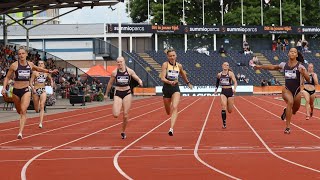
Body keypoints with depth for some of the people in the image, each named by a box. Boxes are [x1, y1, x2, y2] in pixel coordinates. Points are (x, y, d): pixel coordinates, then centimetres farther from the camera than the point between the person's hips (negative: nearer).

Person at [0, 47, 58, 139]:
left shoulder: (30, 64, 1)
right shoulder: (14, 65, -7)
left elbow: (38, 69, 24)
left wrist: (49, 71, 25)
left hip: (26, 90, 0)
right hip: (16, 90, 0)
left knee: (23, 111, -17)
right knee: (19, 111, 16)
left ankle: (20, 132, -22)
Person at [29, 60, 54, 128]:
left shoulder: (46, 73, 3)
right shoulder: (35, 72, -5)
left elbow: (51, 79, 21)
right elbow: (31, 82, -5)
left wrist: (52, 85, 3)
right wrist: (33, 88, -22)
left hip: (43, 90, 1)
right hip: (36, 90, -1)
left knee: (42, 106, -16)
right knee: (36, 109, 7)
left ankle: (41, 122, -19)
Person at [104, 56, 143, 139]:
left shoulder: (129, 71, -1)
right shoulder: (114, 72, -1)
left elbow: (138, 79, 5)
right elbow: (110, 83, 12)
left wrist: (140, 82, -19)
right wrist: (106, 94, 19)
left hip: (127, 93, 0)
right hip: (118, 93, 0)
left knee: (126, 115, 1)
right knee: (116, 115, -16)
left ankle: (123, 132, 21)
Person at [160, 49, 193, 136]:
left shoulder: (179, 66, 3)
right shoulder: (165, 64, -7)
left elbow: (183, 75, 24)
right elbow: (162, 78, -16)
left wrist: (188, 83, 37)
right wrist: (169, 82, -35)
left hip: (175, 88, 1)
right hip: (166, 88, -1)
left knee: (174, 108, -23)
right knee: (168, 112, 14)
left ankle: (171, 128, -30)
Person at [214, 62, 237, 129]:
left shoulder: (231, 73, -4)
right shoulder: (219, 74, 6)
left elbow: (235, 82, -11)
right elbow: (217, 82, 24)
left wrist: (234, 88, -28)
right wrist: (216, 89, 16)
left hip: (230, 91, -1)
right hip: (223, 92, 1)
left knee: (230, 110, 7)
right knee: (223, 107, -21)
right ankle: (224, 124, -16)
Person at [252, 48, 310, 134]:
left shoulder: (300, 66, -10)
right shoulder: (284, 65, -1)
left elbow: (308, 80, -13)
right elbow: (273, 67, 16)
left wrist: (303, 73, -33)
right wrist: (259, 66, 18)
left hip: (297, 90, 1)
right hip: (287, 89, -1)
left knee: (294, 111, 13)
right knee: (290, 102, -32)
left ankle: (286, 111, 54)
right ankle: (287, 127, -30)